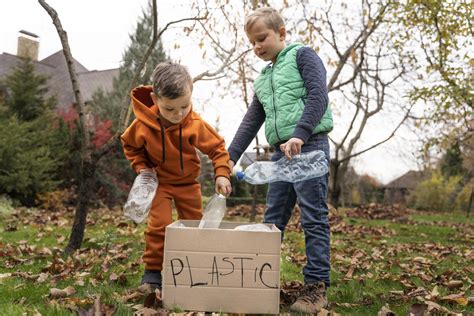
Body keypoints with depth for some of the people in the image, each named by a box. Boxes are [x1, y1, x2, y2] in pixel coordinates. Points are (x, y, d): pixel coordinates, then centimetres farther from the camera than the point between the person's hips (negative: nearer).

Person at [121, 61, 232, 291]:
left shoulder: (196, 125, -23)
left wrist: (222, 173, -25)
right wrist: (141, 167, -11)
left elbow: (217, 147, -12)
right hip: (159, 181, -2)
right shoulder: (142, 125, -22)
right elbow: (129, 145, -1)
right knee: (159, 224, -14)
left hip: (187, 182, 2)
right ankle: (152, 270, 3)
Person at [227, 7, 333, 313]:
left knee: (313, 217, -5)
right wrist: (231, 156, 13)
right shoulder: (263, 79, 23)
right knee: (273, 219, 10)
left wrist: (299, 135, -23)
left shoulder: (302, 55, 3)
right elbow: (251, 121, 22)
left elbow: (318, 95, -11)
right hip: (281, 152, 7)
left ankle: (317, 286, 1)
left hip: (310, 146, -7)